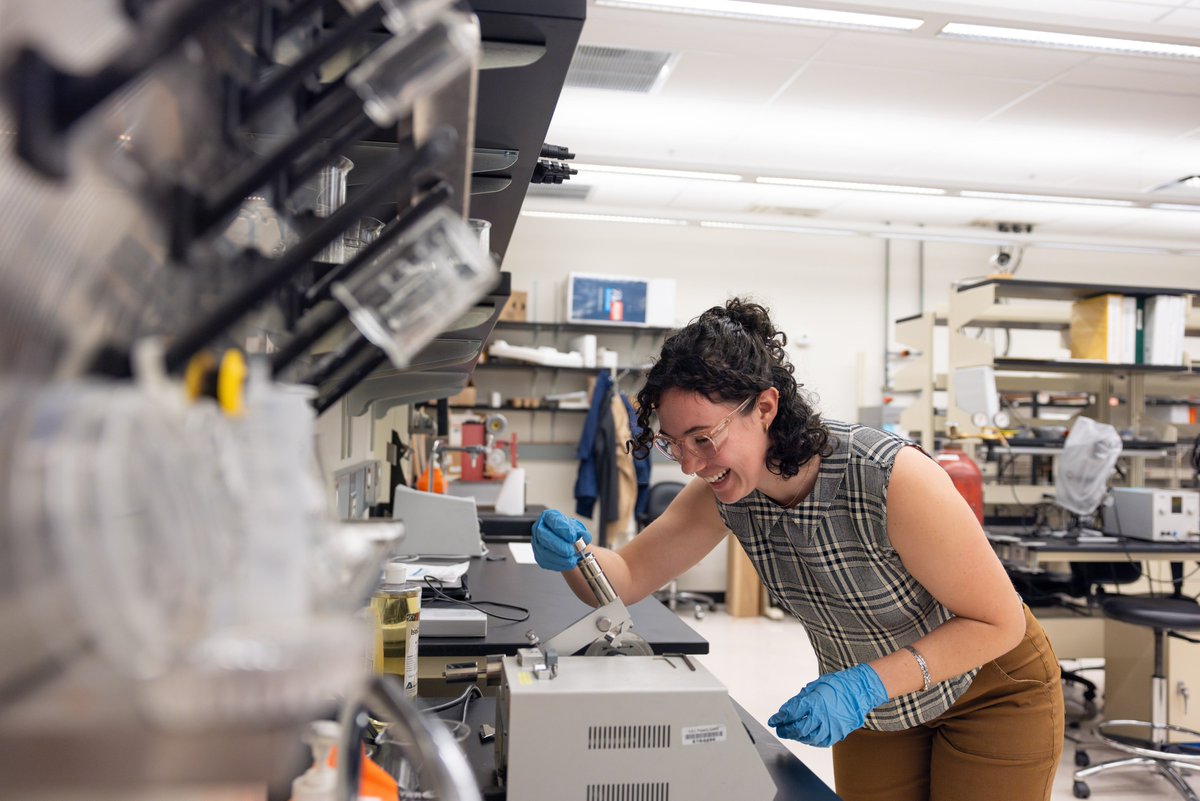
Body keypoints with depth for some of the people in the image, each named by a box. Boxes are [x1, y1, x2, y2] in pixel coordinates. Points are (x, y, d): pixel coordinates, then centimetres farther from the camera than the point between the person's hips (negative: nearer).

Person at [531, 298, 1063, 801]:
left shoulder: (892, 478, -35)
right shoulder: (723, 491, -17)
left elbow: (1000, 622, -25)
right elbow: (627, 578, -10)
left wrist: (865, 686, -36)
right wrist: (572, 554, -33)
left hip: (989, 693, -4)